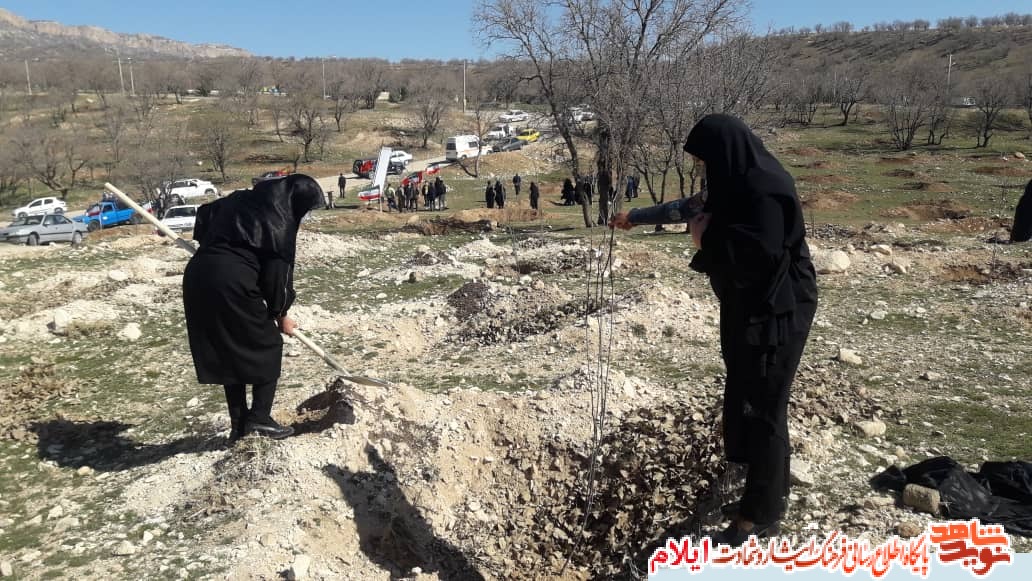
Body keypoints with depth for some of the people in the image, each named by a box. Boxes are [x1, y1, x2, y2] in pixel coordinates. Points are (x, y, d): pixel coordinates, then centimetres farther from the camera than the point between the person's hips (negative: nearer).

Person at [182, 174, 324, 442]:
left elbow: (205, 213, 30)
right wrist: (281, 314, 13)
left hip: (197, 274, 8)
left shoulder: (240, 199, 17)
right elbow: (278, 273, 0)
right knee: (267, 345, 10)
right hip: (232, 282, -8)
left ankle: (239, 426, 21)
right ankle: (259, 417, 5)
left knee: (229, 351, 17)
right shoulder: (282, 224, -2)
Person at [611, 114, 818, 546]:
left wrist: (707, 238, -16)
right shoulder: (742, 183, 9)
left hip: (774, 314, -10)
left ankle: (761, 514, 13)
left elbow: (759, 254, -32)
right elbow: (694, 207, 24)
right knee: (747, 401, 18)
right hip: (751, 308, 10)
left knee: (762, 408, -1)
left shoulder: (765, 189, -23)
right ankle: (768, 493, 35)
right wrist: (636, 217, 30)